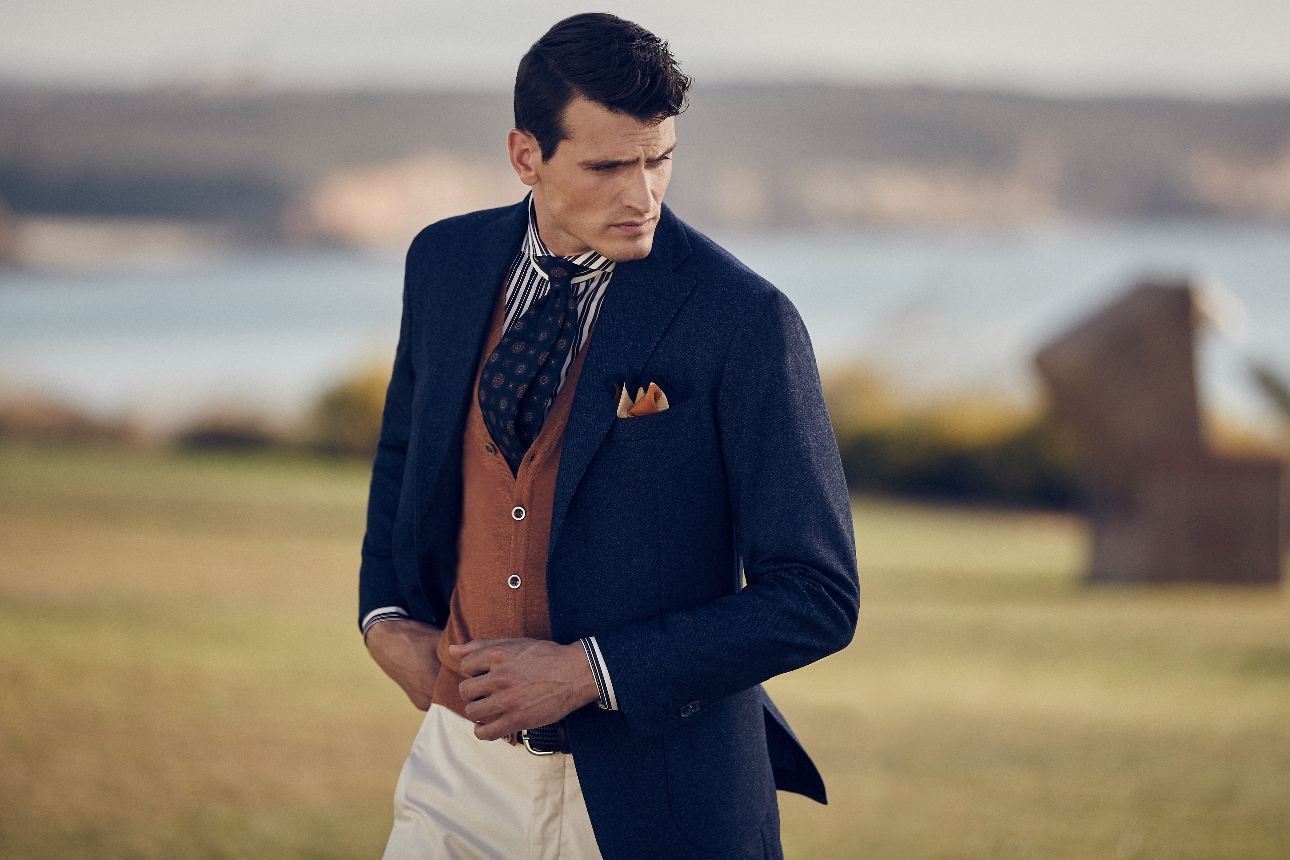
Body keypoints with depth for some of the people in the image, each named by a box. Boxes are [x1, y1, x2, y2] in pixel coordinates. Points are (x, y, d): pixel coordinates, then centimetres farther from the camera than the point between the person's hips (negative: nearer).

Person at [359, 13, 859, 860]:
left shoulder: (744, 321, -15)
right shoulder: (447, 262, 2)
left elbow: (818, 598, -14)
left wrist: (587, 672, -19)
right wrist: (388, 620, 2)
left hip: (647, 791, -4)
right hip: (467, 755, 4)